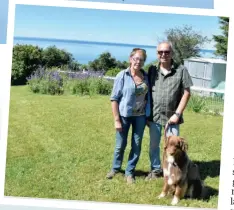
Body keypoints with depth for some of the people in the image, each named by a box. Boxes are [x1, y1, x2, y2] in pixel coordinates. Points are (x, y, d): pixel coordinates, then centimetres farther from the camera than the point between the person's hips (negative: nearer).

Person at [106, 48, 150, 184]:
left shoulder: (146, 76, 1)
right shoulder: (122, 76, -10)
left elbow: (148, 97, 9)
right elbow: (114, 98, -9)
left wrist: (149, 116, 6)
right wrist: (116, 120, -12)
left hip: (140, 116, 3)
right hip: (125, 115, -3)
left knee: (137, 145, 8)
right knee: (120, 145, 9)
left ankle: (130, 172, 23)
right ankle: (116, 168, 33)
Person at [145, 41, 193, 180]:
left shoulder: (181, 70, -8)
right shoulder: (152, 70, 1)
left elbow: (186, 93, -6)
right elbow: (147, 92, 6)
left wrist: (177, 113, -10)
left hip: (171, 117, -3)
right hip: (154, 116, 3)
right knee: (153, 145, 16)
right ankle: (156, 169, 34)